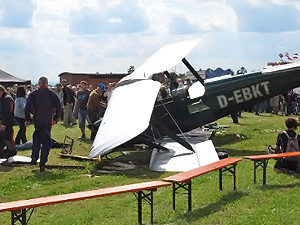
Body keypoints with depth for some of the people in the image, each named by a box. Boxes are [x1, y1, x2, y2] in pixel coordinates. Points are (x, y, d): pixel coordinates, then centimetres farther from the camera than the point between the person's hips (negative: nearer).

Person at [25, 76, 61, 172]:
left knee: (36, 139, 23)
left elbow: (28, 107, -6)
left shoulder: (33, 94, -1)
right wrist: (55, 118, 13)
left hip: (37, 120, 1)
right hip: (48, 120, -1)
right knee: (46, 142, 2)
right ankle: (42, 164, -4)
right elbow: (58, 106, 3)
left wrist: (27, 119, 2)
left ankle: (34, 158, 20)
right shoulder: (52, 94, 1)